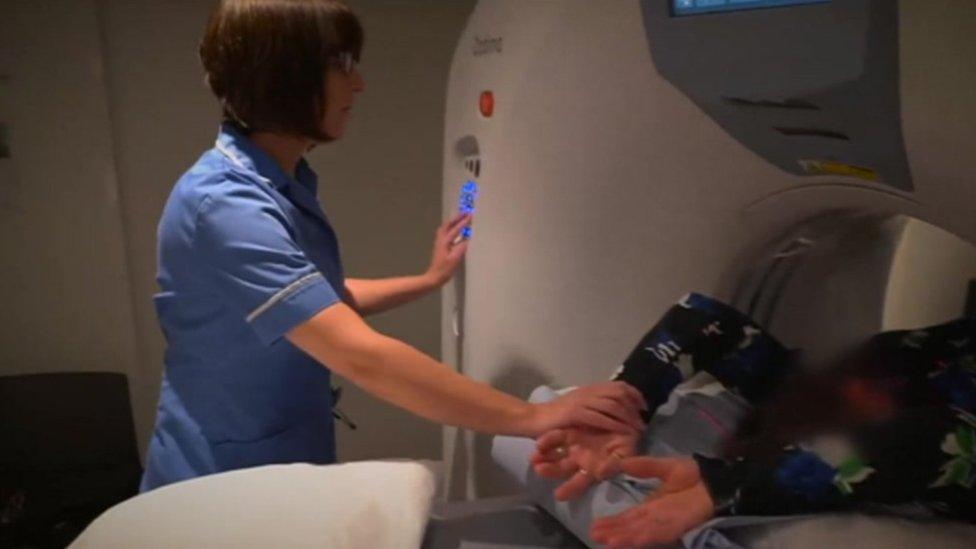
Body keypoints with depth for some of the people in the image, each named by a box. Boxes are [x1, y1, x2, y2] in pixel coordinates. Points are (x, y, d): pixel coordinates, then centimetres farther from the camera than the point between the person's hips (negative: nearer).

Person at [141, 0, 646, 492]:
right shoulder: (224, 206, -27)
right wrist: (532, 418, -34)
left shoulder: (284, 184, 4)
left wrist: (430, 280, 16)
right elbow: (362, 356, -35)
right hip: (224, 483, -8)